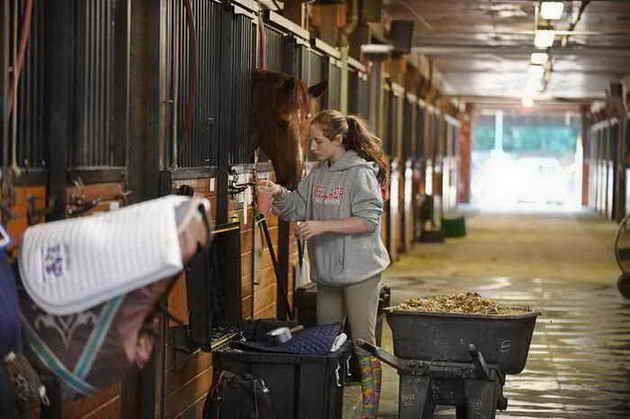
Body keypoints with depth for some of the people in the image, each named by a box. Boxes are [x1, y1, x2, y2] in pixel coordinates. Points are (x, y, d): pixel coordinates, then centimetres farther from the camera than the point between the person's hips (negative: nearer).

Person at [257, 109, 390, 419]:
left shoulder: (360, 173, -12)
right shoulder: (317, 175, 10)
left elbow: (368, 220, -18)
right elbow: (298, 208, 13)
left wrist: (322, 226, -22)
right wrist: (279, 194, -7)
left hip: (360, 273, -8)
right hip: (327, 274, 8)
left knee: (363, 343, -3)